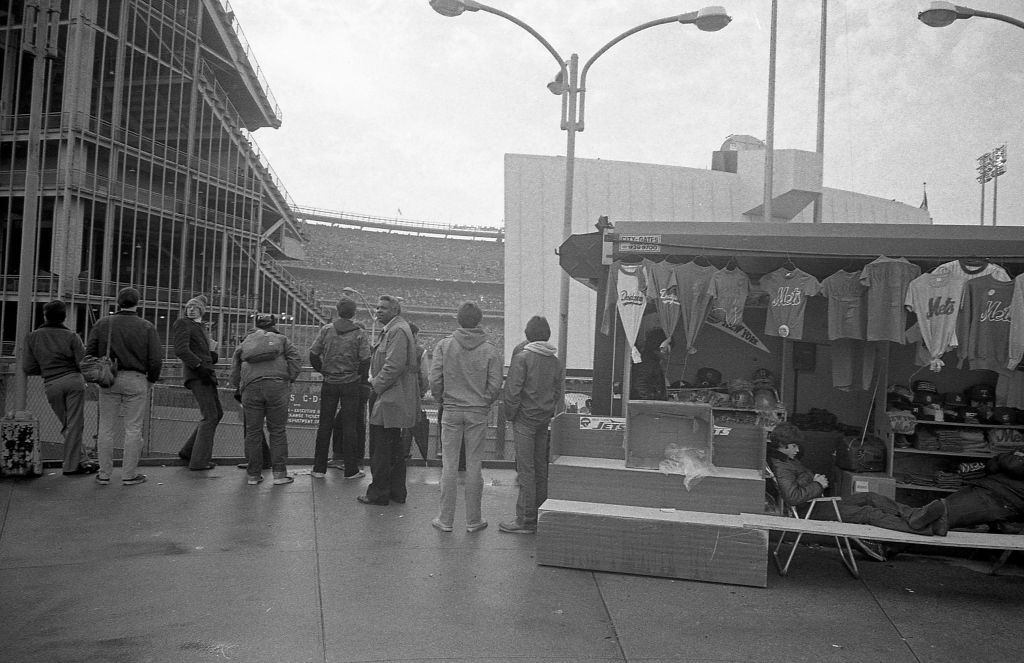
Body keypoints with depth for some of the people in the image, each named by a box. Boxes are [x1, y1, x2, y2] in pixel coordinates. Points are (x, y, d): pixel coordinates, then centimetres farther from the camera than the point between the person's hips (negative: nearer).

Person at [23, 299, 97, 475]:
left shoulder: (32, 338, 6)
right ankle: (71, 465, 1)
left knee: (66, 425, 13)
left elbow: (29, 369, 6)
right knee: (75, 424, 1)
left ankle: (81, 460, 11)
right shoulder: (71, 336, -1)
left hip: (51, 385, 2)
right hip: (73, 380, -2)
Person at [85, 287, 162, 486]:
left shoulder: (102, 324, 3)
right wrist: (151, 380, 9)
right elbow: (156, 359, -6)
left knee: (106, 427, 11)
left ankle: (104, 473, 16)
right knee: (133, 429, 4)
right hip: (136, 380, -2)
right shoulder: (146, 327, -3)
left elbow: (89, 353, 2)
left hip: (108, 380, 2)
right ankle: (129, 475, 8)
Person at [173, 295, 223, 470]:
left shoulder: (201, 327, 21)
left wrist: (212, 351, 3)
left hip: (206, 375, 9)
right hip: (196, 375, -9)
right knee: (210, 417, -10)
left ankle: (188, 451, 19)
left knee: (217, 414, 14)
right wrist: (199, 366, -23)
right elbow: (181, 350, -17)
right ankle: (200, 460, -5)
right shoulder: (182, 324, -4)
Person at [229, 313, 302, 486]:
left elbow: (235, 371, 25)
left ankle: (253, 474, 15)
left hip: (251, 387, 2)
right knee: (278, 431, 5)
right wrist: (288, 380, 13)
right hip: (277, 386, -1)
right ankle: (279, 473, 6)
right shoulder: (281, 340, 20)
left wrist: (238, 389, 37)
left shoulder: (244, 343, 26)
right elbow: (296, 361, 6)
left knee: (253, 432, 9)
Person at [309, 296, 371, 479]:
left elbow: (313, 355, 0)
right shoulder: (359, 333, -5)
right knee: (349, 426, 4)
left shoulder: (326, 330, 0)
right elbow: (365, 360, -8)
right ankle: (350, 469, 8)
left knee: (325, 425, 9)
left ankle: (319, 468, 14)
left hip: (329, 384, 2)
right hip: (351, 384, -2)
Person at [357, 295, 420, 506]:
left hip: (389, 401, -11)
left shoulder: (398, 331, -15)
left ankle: (378, 494, 4)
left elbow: (394, 366, -23)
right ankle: (397, 491, 24)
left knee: (381, 449, -4)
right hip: (393, 400, 11)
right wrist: (375, 381, 14)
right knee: (394, 447, 15)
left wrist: (376, 385, -15)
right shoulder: (391, 330, 19)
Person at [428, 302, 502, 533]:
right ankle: (473, 520, 15)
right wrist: (484, 403, 10)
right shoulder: (489, 349, -5)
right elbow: (495, 385, -7)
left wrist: (442, 400, 11)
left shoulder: (444, 345, -4)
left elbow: (435, 380, -6)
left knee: (449, 466, 7)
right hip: (478, 414, 0)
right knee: (474, 466, 7)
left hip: (451, 412, 0)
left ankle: (445, 519, 13)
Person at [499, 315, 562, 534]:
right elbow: (558, 392, 11)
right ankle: (541, 514, 20)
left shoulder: (522, 358, -11)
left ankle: (525, 520, -2)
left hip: (525, 419, -6)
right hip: (544, 420, 6)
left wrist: (510, 415, -2)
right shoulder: (555, 361, 8)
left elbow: (513, 391, -14)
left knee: (526, 469, -4)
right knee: (540, 467, 13)